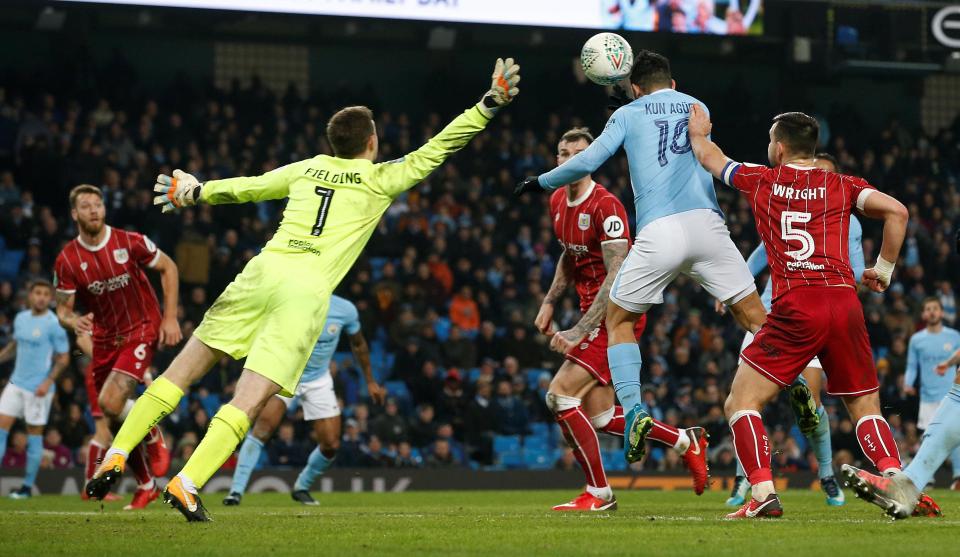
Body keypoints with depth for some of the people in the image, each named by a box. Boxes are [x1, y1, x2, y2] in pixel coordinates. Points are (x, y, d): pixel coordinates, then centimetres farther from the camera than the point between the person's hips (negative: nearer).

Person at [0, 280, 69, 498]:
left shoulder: (54, 324, -10)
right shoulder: (21, 318, 8)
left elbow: (63, 358, -9)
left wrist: (48, 381, -19)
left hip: (38, 388, -6)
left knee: (34, 434, 1)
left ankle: (28, 486, 10)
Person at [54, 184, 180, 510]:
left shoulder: (130, 242, -11)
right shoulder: (67, 260, -6)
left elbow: (168, 268, 2)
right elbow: (63, 309, -1)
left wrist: (170, 319, -3)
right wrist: (73, 321, -27)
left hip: (142, 330, -4)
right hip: (104, 338, 4)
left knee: (110, 402, -24)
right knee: (110, 422, 4)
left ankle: (153, 437, 4)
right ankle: (146, 485, 20)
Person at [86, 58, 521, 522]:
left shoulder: (307, 169, 20)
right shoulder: (380, 180, 11)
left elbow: (249, 186, 30)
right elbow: (436, 149, 16)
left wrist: (197, 192, 47)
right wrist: (490, 103, 21)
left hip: (263, 271, 4)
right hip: (309, 291, -4)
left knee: (183, 370, 8)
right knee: (250, 401, -8)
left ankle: (115, 458, 2)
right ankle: (185, 484, -21)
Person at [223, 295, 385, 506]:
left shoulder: (345, 310, -13)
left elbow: (358, 344, 6)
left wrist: (370, 381, 14)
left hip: (319, 382, 3)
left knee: (331, 445, -2)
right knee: (263, 427, -24)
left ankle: (301, 487, 25)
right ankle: (236, 491, -25)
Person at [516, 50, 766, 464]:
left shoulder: (630, 113, 13)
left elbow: (588, 160, 4)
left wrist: (541, 182, 20)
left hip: (658, 231, -2)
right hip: (706, 223, 2)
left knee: (618, 320, 14)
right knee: (755, 318, 7)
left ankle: (634, 411, -4)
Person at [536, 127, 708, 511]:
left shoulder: (606, 206, -19)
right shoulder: (558, 201, 9)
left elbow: (616, 276, -25)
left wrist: (581, 329, -30)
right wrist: (549, 301, 16)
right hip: (595, 314, 9)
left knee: (560, 395, -16)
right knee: (599, 416, 8)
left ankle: (598, 493, -5)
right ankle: (687, 442, 26)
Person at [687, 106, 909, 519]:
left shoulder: (762, 181, 13)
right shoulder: (842, 186, 13)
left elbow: (712, 160, 30)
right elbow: (897, 211, 0)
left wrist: (699, 134, 51)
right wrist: (883, 271, 12)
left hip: (794, 309, -3)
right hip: (845, 303, 3)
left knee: (740, 403, 4)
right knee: (867, 408, 14)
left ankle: (763, 494, -14)